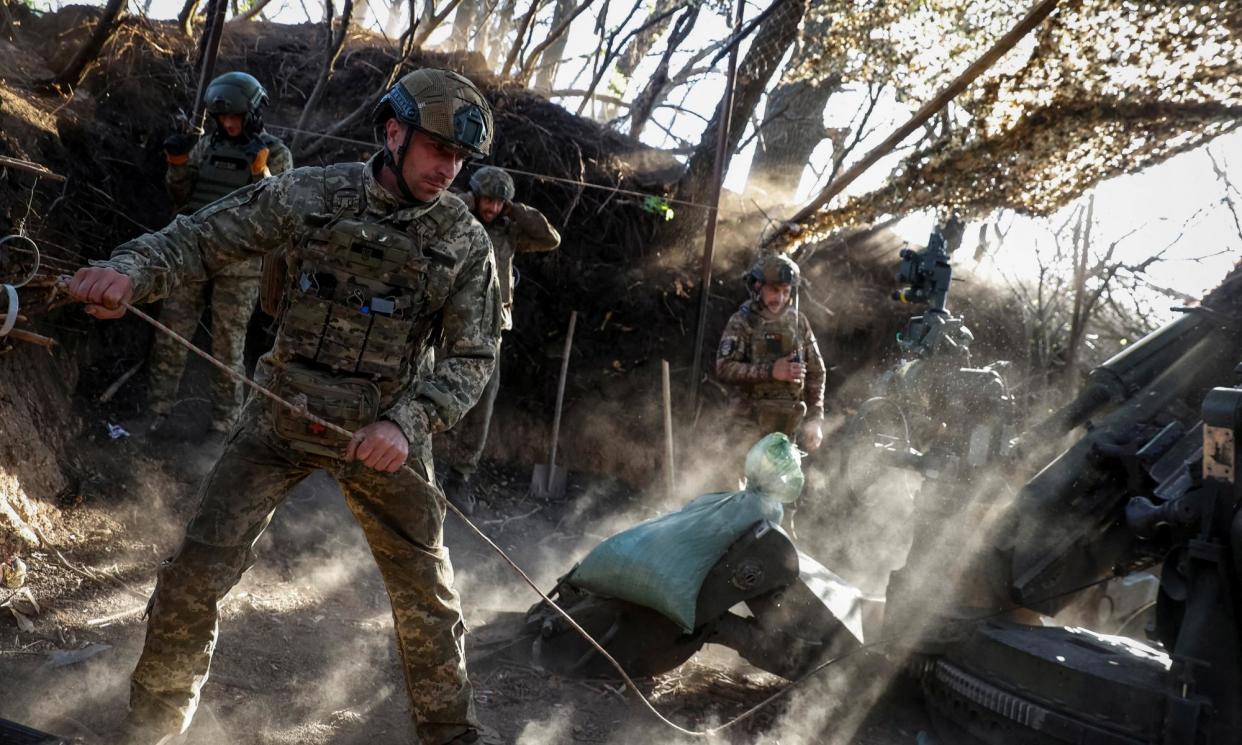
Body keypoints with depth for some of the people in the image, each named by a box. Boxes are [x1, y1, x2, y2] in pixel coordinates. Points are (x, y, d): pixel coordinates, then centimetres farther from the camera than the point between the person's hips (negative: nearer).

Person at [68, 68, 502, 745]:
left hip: (383, 433, 0)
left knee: (426, 593, 8)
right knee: (198, 570, -2)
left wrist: (408, 422, -22)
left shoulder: (465, 243, -5)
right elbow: (201, 238, -2)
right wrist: (130, 270, -22)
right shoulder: (309, 194, -5)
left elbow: (472, 356, -6)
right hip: (281, 420, 0)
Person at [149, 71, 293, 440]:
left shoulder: (276, 153, -3)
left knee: (228, 348, 3)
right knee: (170, 339, 6)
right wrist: (177, 165, -7)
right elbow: (181, 199, 11)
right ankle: (155, 414, 16)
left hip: (238, 266, -4)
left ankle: (223, 424, 13)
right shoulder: (206, 145, 7)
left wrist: (260, 174, -24)